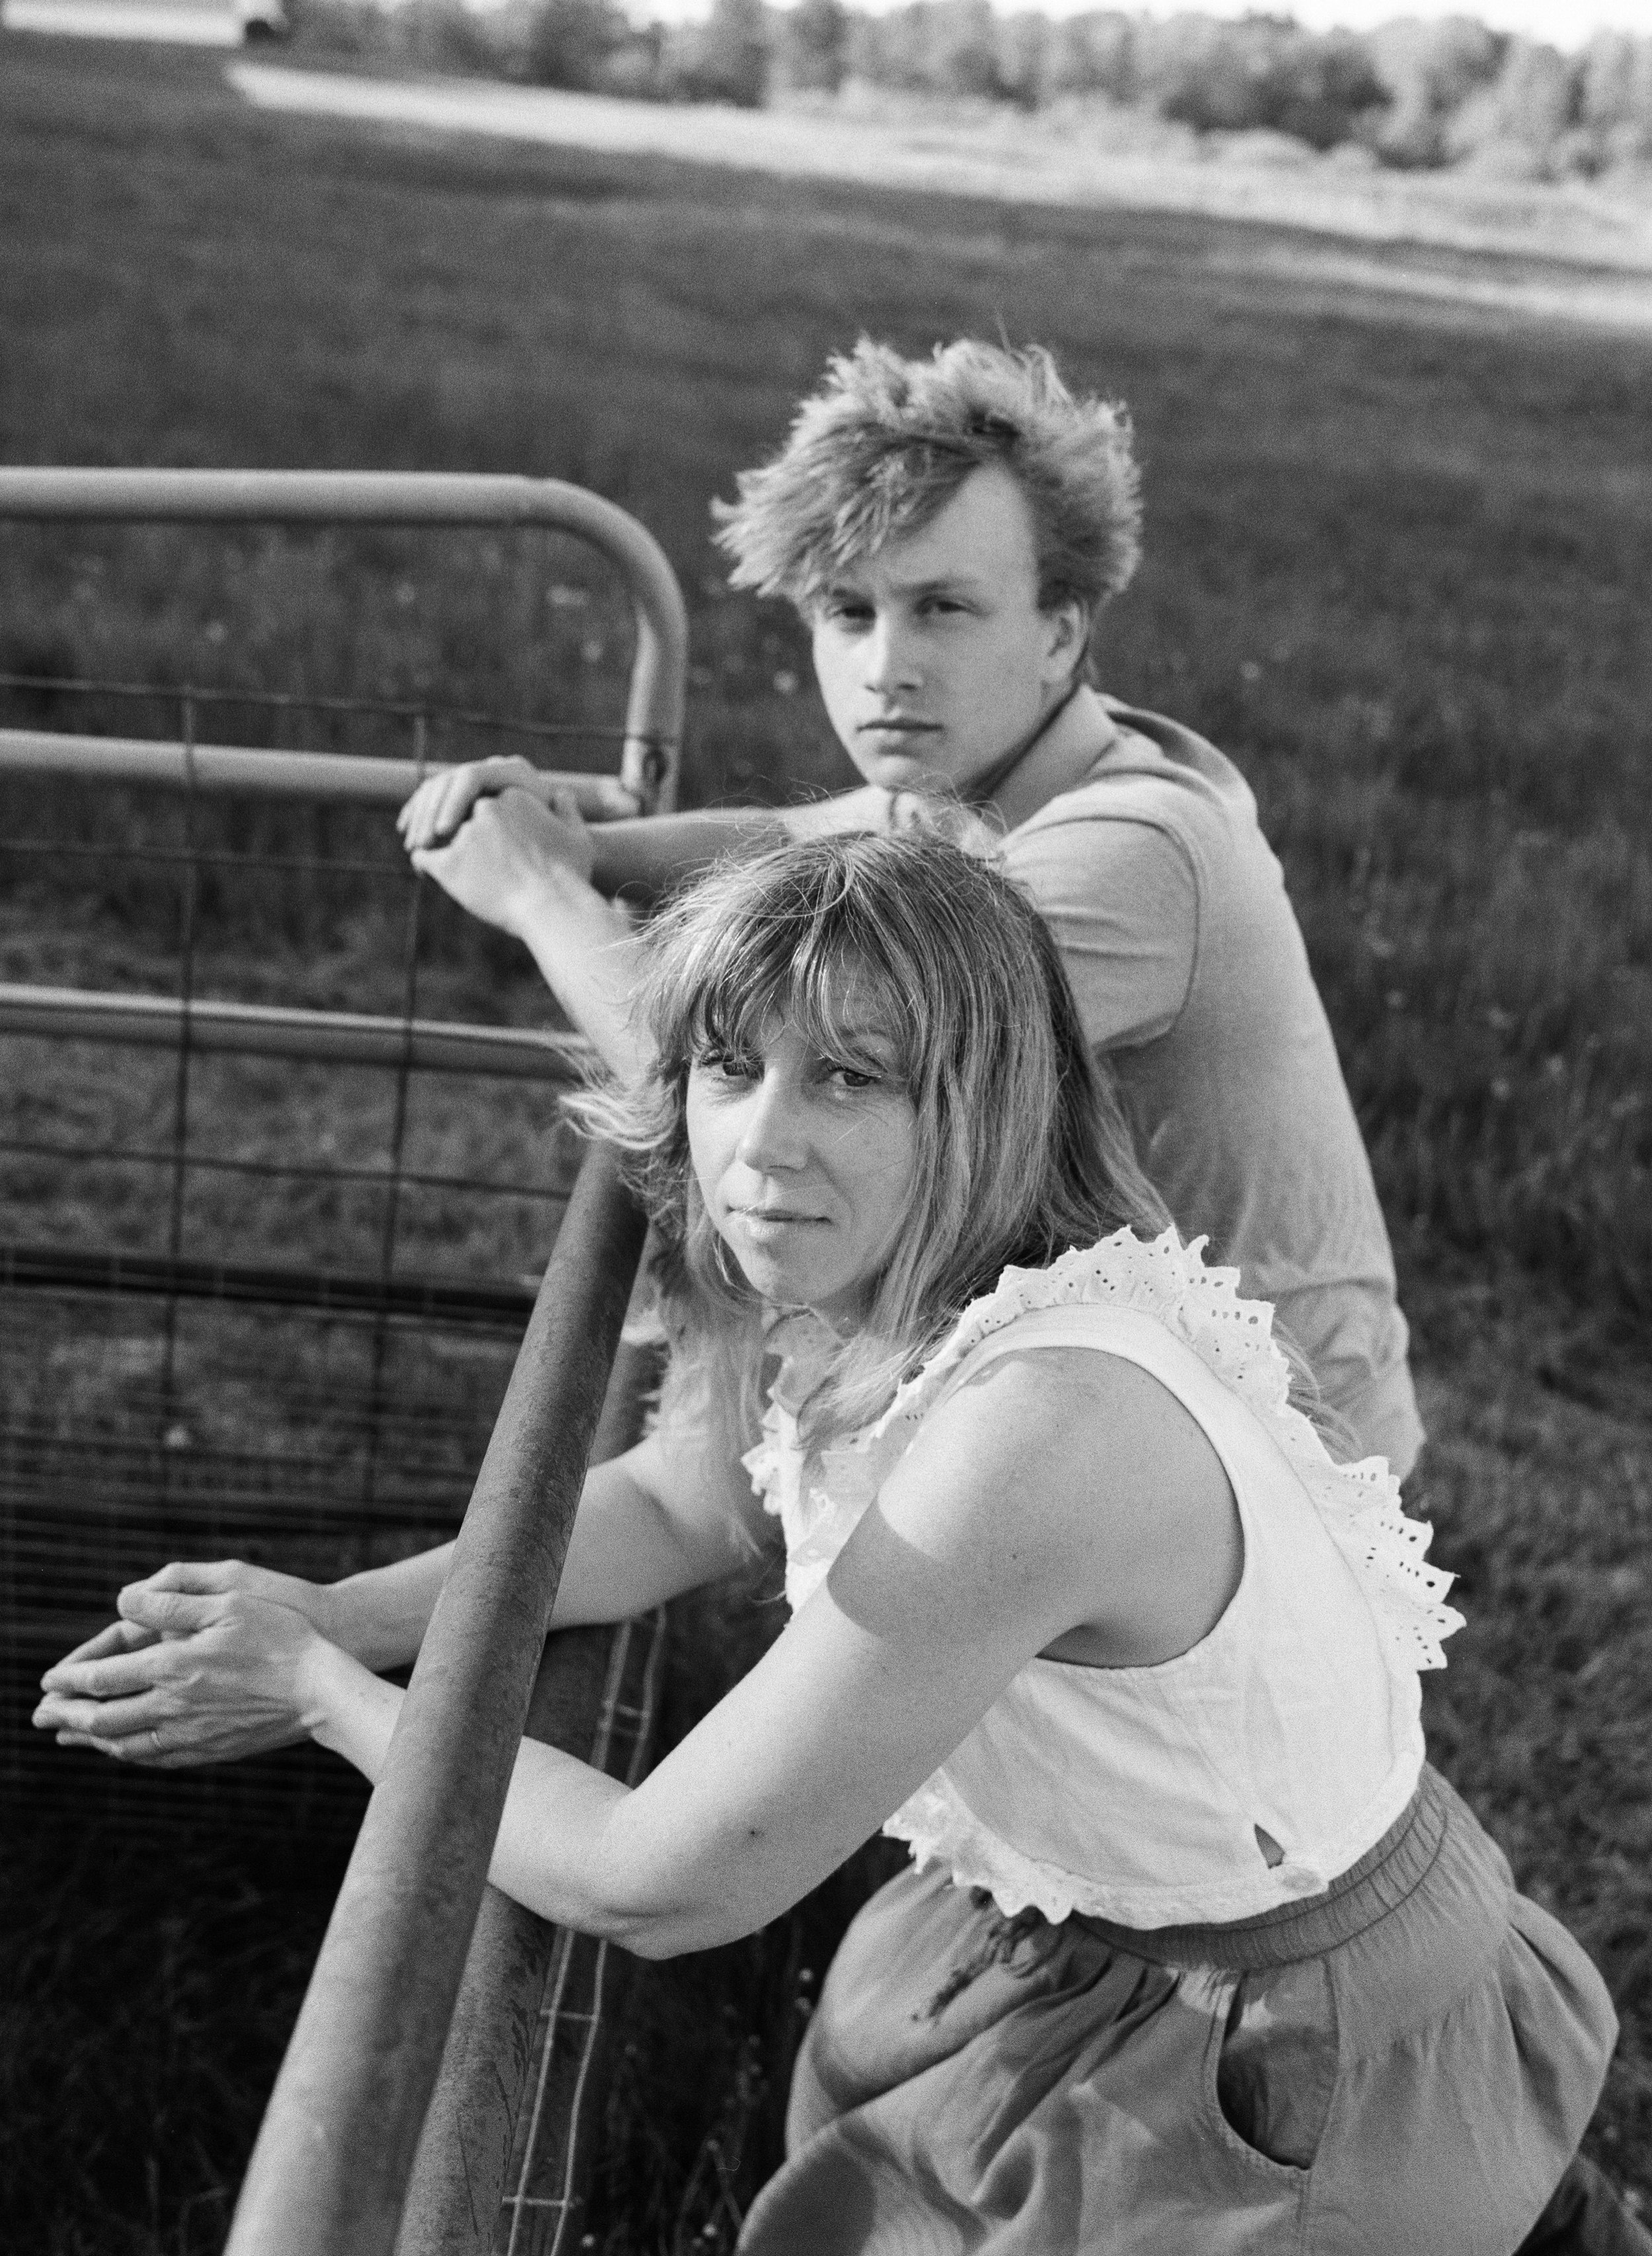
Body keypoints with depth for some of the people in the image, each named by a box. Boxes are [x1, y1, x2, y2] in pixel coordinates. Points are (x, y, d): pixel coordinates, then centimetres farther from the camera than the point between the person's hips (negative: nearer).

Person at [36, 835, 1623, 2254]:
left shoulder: (1037, 1429, -36)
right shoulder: (853, 1290, -10)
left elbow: (658, 1886, -28)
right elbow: (673, 1507, 9)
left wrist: (328, 1696, -14)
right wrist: (341, 1618, -4)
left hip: (1309, 2058, -7)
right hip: (1119, 1934, 7)